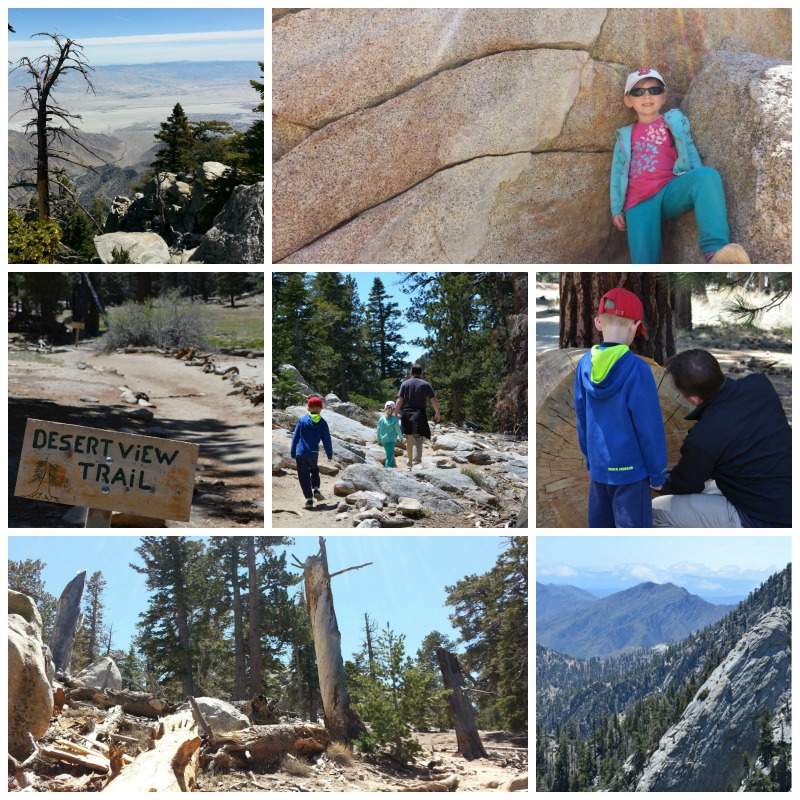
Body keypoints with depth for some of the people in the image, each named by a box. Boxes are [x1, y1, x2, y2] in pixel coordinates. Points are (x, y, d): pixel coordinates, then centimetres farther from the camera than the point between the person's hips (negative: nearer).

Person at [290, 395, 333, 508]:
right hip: (314, 453, 1)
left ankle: (309, 499, 1)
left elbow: (295, 437, 2)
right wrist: (330, 455, 13)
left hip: (301, 453, -1)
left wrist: (293, 453, 9)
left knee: (304, 476, 7)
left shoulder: (302, 420, 0)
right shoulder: (322, 423, 0)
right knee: (314, 470, 27)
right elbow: (327, 440, 3)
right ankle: (316, 490, 8)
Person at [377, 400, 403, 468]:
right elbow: (398, 430, -4)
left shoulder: (381, 419, 0)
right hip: (391, 439, -5)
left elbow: (379, 430, 5)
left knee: (389, 453, 20)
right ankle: (388, 465, -22)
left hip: (383, 440, 5)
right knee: (390, 453, -8)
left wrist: (379, 440, 15)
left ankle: (392, 464, 33)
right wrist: (401, 437, 14)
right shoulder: (394, 419, -11)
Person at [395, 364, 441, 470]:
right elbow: (434, 400, -1)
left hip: (406, 414, 2)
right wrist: (437, 413, 11)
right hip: (420, 414, -2)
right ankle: (417, 459, -23)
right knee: (418, 437, -4)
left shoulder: (405, 384, 4)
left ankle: (409, 460, 26)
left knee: (409, 438, 15)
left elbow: (400, 400, -3)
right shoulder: (425, 384, 1)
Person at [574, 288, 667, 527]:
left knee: (599, 527, 16)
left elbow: (581, 419, 6)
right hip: (631, 469, -6)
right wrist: (658, 471, -3)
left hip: (598, 467, 6)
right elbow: (649, 427, -14)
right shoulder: (636, 369, -19)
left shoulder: (584, 365, -2)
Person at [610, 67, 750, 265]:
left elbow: (690, 152, 14)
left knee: (707, 175, -35)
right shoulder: (625, 135, 26)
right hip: (640, 201, 2)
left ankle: (715, 252, -53)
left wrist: (700, 183, -5)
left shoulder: (674, 120, 23)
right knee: (644, 259, -19)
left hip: (671, 191, -1)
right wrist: (616, 210, 11)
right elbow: (617, 172, 21)